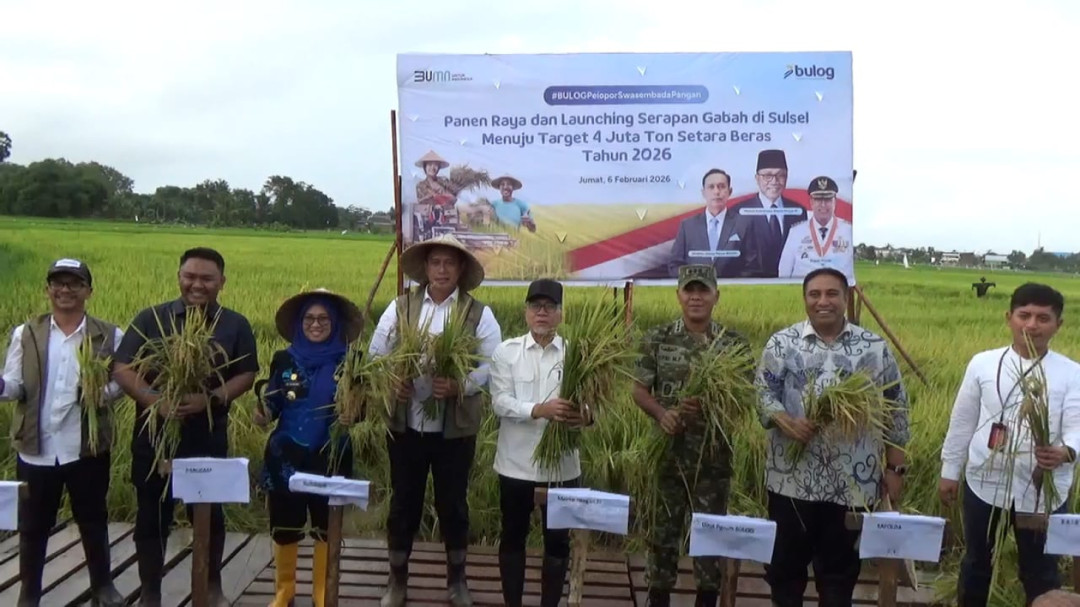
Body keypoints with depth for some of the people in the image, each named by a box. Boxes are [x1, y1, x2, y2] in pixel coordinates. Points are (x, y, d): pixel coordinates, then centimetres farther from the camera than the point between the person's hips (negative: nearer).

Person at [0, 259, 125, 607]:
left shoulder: (110, 336, -2)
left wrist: (100, 391, -22)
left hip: (88, 448, -1)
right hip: (36, 449, 1)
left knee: (93, 521, 14)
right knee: (33, 526, 13)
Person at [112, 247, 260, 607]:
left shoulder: (235, 325, 0)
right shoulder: (151, 318, -2)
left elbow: (246, 376, -2)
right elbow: (123, 370, -6)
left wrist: (211, 398, -20)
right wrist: (156, 401, -23)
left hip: (208, 438, 1)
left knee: (209, 515, 14)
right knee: (152, 518, 10)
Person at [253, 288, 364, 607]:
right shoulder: (284, 359, 0)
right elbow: (272, 404, 5)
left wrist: (352, 415, -21)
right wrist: (263, 414, -15)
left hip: (329, 460, -1)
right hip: (285, 458, 1)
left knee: (326, 529, 10)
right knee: (283, 528, 10)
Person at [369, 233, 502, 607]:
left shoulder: (479, 314, -4)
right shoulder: (399, 307, 1)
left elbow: (492, 366, -7)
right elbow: (377, 354, 4)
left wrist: (460, 385, -22)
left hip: (455, 429, -1)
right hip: (406, 424, 1)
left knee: (453, 503, 14)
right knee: (403, 502, 13)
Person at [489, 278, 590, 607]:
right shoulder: (506, 351, -1)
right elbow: (500, 402, -9)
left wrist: (584, 415, -29)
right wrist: (539, 410, -25)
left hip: (561, 464, 0)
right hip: (516, 462, 0)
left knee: (558, 539, 10)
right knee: (513, 536, 13)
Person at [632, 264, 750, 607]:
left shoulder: (735, 344, 0)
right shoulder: (657, 339, 1)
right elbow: (639, 390, 2)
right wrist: (661, 413, -17)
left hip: (714, 454, 0)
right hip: (668, 450, 0)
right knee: (663, 530, 9)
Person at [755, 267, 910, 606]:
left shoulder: (875, 348, 3)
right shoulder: (782, 343, 1)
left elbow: (895, 411, 6)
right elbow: (764, 392, -1)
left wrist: (895, 468, 3)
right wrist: (786, 421, -21)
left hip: (853, 481, 1)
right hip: (793, 478, 0)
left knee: (841, 565, 12)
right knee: (786, 560, 10)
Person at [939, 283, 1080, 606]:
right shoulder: (983, 363, -3)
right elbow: (962, 421, 4)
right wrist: (949, 471, 7)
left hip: (1043, 492, -1)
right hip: (984, 484, 1)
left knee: (1040, 572, 14)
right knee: (976, 562, 19)